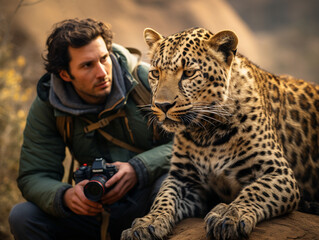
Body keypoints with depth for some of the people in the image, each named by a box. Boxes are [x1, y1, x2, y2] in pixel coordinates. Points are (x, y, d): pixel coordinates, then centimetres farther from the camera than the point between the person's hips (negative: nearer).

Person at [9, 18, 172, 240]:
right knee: (23, 216, -17)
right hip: (99, 210, 2)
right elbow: (34, 176, -7)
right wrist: (65, 196, -30)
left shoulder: (145, 80, -10)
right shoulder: (46, 107, -5)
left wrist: (138, 169, -28)